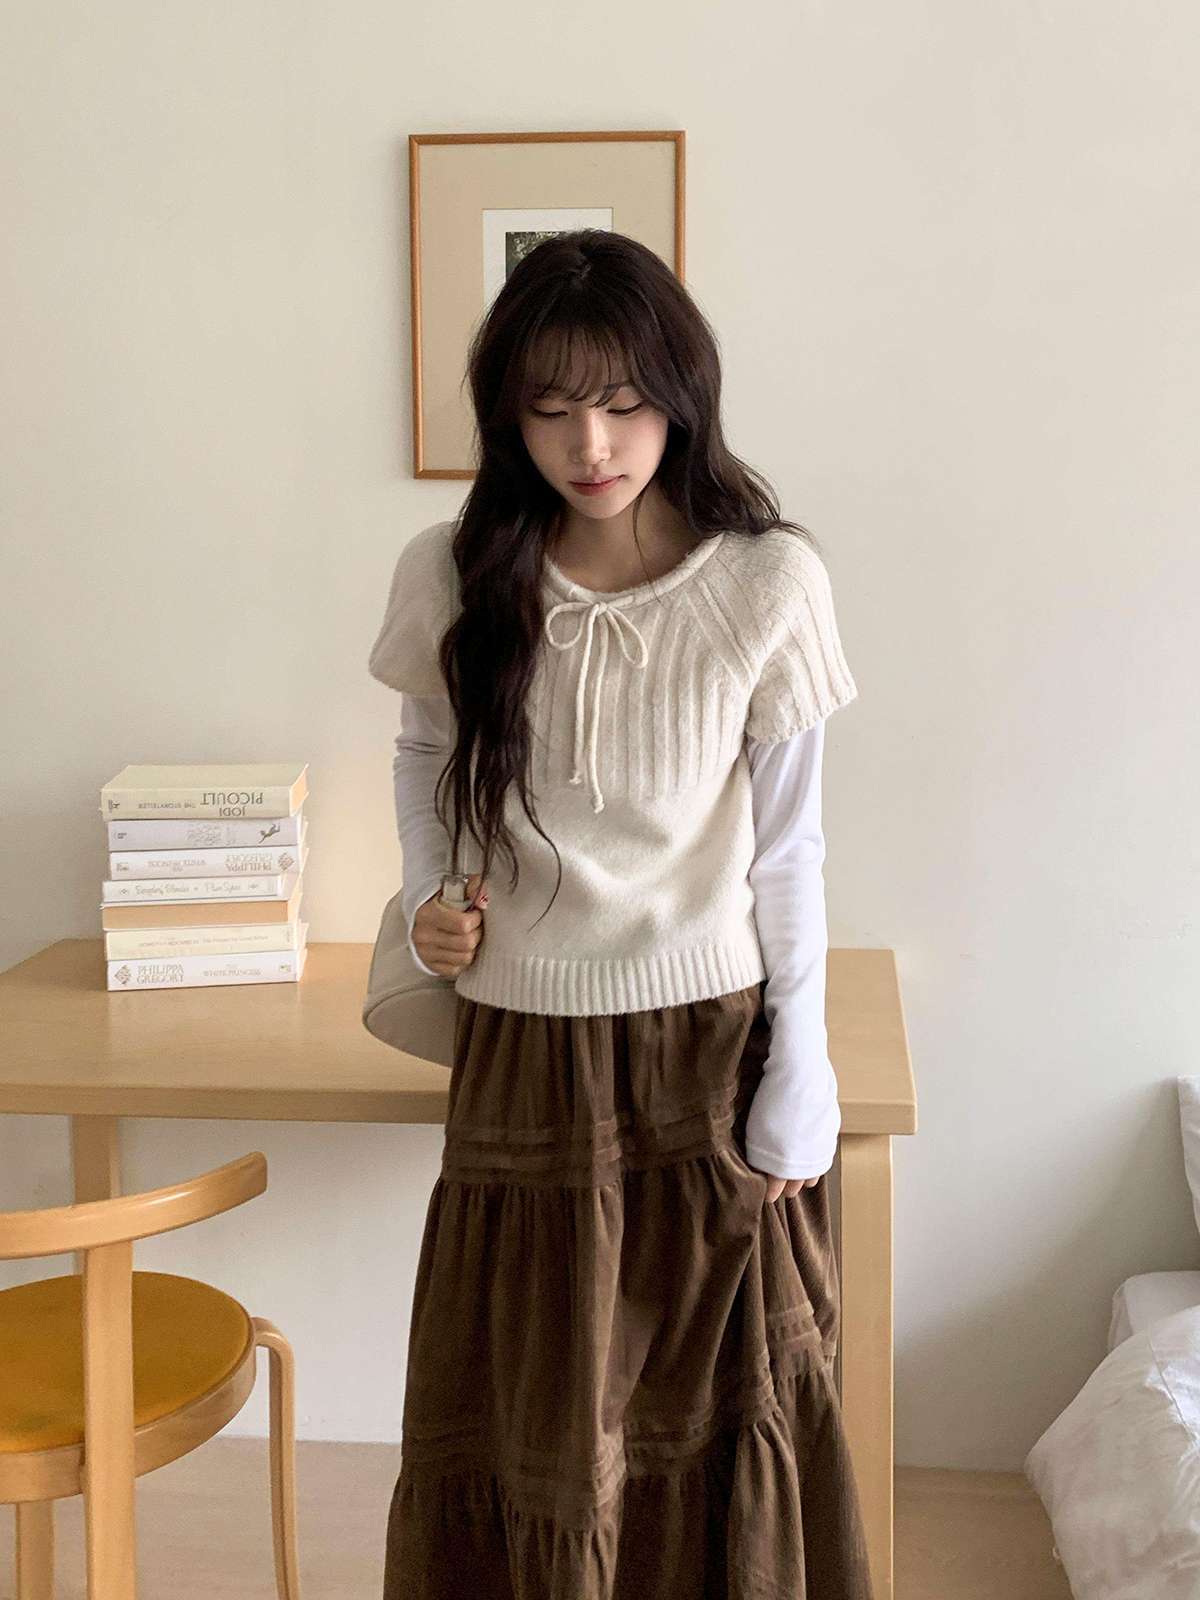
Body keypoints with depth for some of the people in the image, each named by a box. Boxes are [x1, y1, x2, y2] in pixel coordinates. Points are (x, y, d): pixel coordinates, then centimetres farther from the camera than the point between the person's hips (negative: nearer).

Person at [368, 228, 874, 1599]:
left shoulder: (767, 582, -11)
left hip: (707, 1037, -1)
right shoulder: (453, 575, -7)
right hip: (521, 1040, 2)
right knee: (524, 1405, 14)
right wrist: (427, 896, -5)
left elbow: (786, 844, -5)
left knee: (714, 1399, 13)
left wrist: (799, 1071, -4)